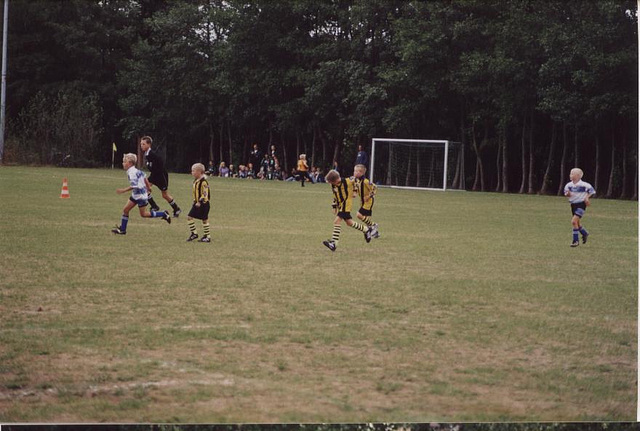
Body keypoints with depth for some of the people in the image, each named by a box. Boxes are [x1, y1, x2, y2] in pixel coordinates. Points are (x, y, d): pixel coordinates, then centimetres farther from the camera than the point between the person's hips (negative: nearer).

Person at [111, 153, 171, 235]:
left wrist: (123, 191, -32)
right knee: (125, 210, 6)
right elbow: (144, 176, 18)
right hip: (135, 195, 10)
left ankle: (164, 214, 10)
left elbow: (134, 186, -32)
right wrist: (148, 186, 29)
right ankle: (122, 229, 11)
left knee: (143, 214, 0)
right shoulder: (135, 171, 6)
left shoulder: (131, 173, -23)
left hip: (141, 195, -10)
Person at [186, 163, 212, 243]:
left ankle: (207, 236, 8)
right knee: (189, 217, 4)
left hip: (203, 203, -9)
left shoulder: (203, 182, -19)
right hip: (197, 203, 9)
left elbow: (205, 194, -22)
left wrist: (200, 202, -25)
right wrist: (195, 201, 17)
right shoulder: (195, 181, 9)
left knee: (204, 219, -1)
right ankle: (194, 233, 11)